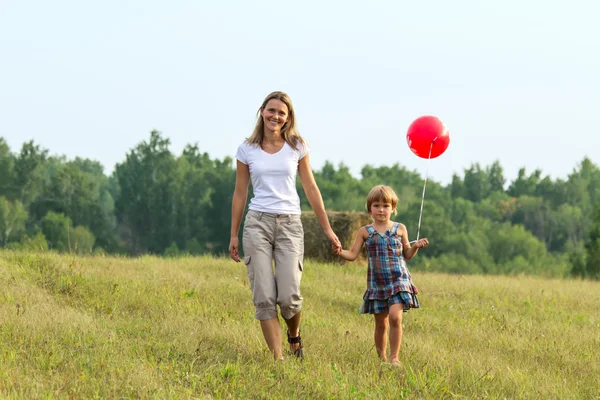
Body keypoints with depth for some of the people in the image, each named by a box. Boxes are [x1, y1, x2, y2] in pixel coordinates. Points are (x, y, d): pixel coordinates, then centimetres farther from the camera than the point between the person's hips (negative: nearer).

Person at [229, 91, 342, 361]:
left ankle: (294, 336, 23)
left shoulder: (297, 147, 5)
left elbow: (311, 189, 8)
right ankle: (277, 357, -2)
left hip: (290, 224, 0)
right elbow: (240, 194, 11)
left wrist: (327, 229, 6)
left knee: (289, 297, -9)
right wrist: (234, 236, 11)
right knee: (264, 297, -8)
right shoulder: (247, 150, 5)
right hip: (257, 222, 0)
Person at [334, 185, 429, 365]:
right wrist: (340, 252, -16)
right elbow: (352, 255, 3)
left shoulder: (400, 229, 7)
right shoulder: (365, 232, 6)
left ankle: (394, 357, -13)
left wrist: (416, 246, -4)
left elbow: (407, 255, 15)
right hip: (376, 283, 1)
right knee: (381, 324, 6)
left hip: (399, 281, -1)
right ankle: (381, 357, 21)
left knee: (395, 316, -19)